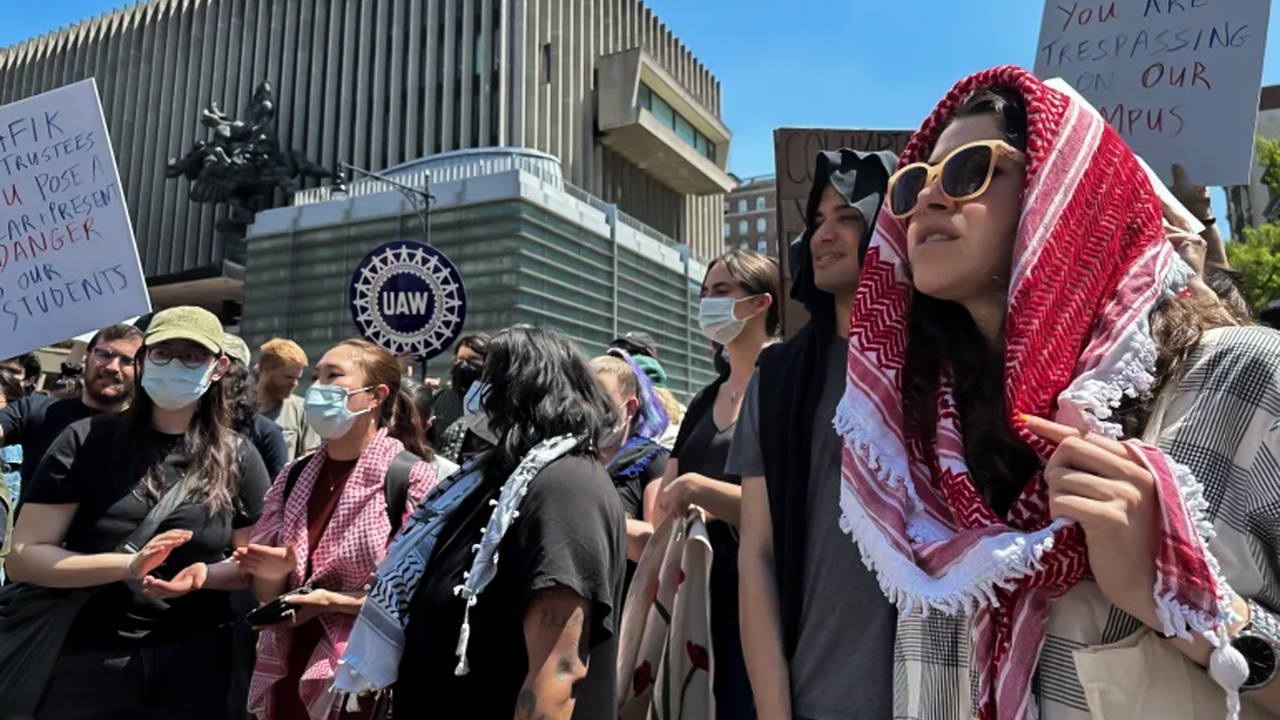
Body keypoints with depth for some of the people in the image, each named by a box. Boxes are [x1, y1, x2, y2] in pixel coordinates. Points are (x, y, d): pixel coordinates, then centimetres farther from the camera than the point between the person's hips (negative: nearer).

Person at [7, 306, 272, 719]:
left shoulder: (237, 458, -1)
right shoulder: (86, 442, -5)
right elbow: (23, 557, -8)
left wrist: (205, 574, -16)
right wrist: (129, 565, -22)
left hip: (195, 664, 1)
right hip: (86, 662, -1)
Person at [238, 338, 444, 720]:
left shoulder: (412, 478, -13)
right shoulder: (294, 476, 5)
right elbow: (265, 592, 10)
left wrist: (335, 601, -19)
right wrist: (275, 571, -11)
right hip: (285, 681, 5)